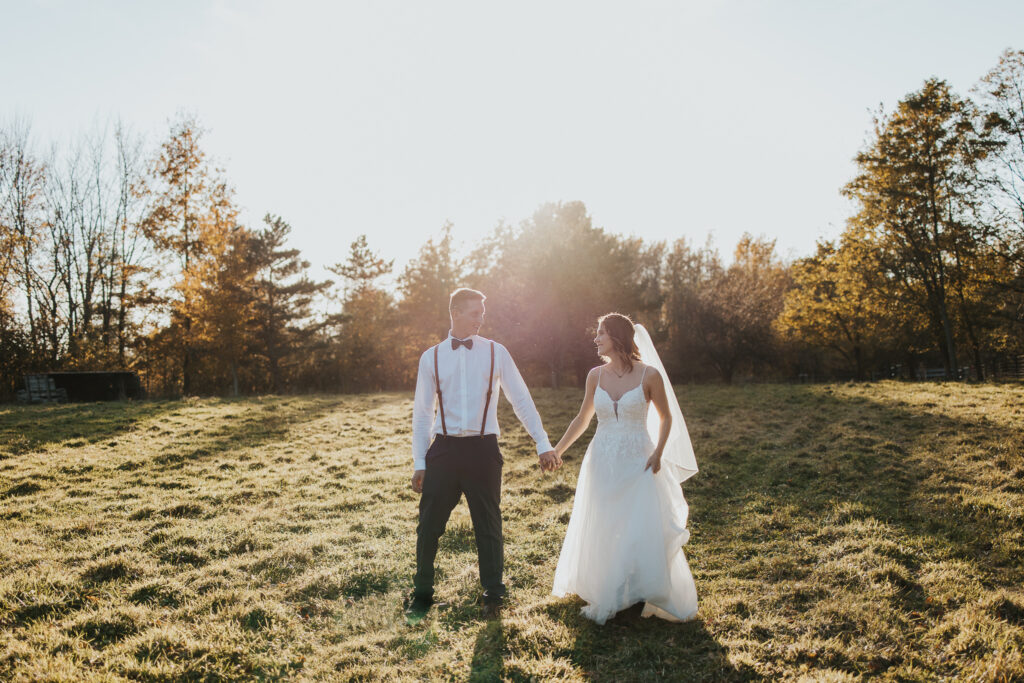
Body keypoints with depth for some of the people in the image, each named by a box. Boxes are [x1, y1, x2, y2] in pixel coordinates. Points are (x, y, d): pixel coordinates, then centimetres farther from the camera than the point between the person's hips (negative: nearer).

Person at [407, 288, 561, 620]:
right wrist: (419, 462, 5)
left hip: (483, 449, -1)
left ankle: (493, 595, 27)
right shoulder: (431, 357, 5)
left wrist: (543, 444, 0)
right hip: (443, 449, 1)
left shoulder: (495, 352, 2)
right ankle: (422, 593, 26)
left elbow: (521, 400, 5)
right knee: (429, 525, 6)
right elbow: (422, 413, 8)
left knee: (488, 526, 8)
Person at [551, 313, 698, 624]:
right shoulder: (596, 375, 1)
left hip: (638, 464, -3)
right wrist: (557, 450, 7)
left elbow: (666, 417, 3)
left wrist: (658, 453, -9)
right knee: (602, 533, 10)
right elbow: (582, 420, 11)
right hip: (603, 462, 3)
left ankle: (653, 597, 22)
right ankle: (604, 597, 28)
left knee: (645, 531, 0)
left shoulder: (649, 375, -9)